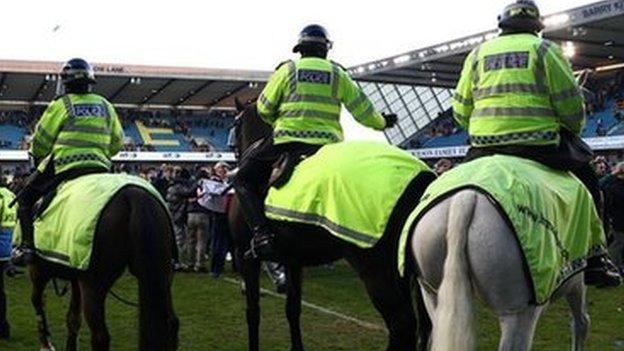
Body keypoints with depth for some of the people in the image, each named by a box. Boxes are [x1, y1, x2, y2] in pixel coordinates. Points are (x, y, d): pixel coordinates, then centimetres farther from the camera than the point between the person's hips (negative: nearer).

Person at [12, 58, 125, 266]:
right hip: (99, 168, 4)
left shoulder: (61, 105, 0)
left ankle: (27, 245, -5)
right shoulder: (105, 106, 14)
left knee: (25, 198, 9)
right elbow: (117, 142, 19)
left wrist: (37, 158, 23)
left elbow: (41, 141, 4)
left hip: (63, 166, -4)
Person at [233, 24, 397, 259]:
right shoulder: (338, 74, 12)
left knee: (244, 178, 8)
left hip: (288, 141, -2)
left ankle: (261, 233, -11)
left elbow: (263, 109, 7)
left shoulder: (287, 70, 6)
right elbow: (362, 109, 14)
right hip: (328, 145, 2)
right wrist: (381, 122, 32)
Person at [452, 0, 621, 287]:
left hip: (484, 147, 3)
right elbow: (570, 103, 2)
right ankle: (593, 263, 17)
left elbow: (461, 109, 12)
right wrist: (573, 131, 21)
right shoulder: (544, 49, 8)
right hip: (538, 143, -2)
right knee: (587, 186, 17)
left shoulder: (478, 54, 16)